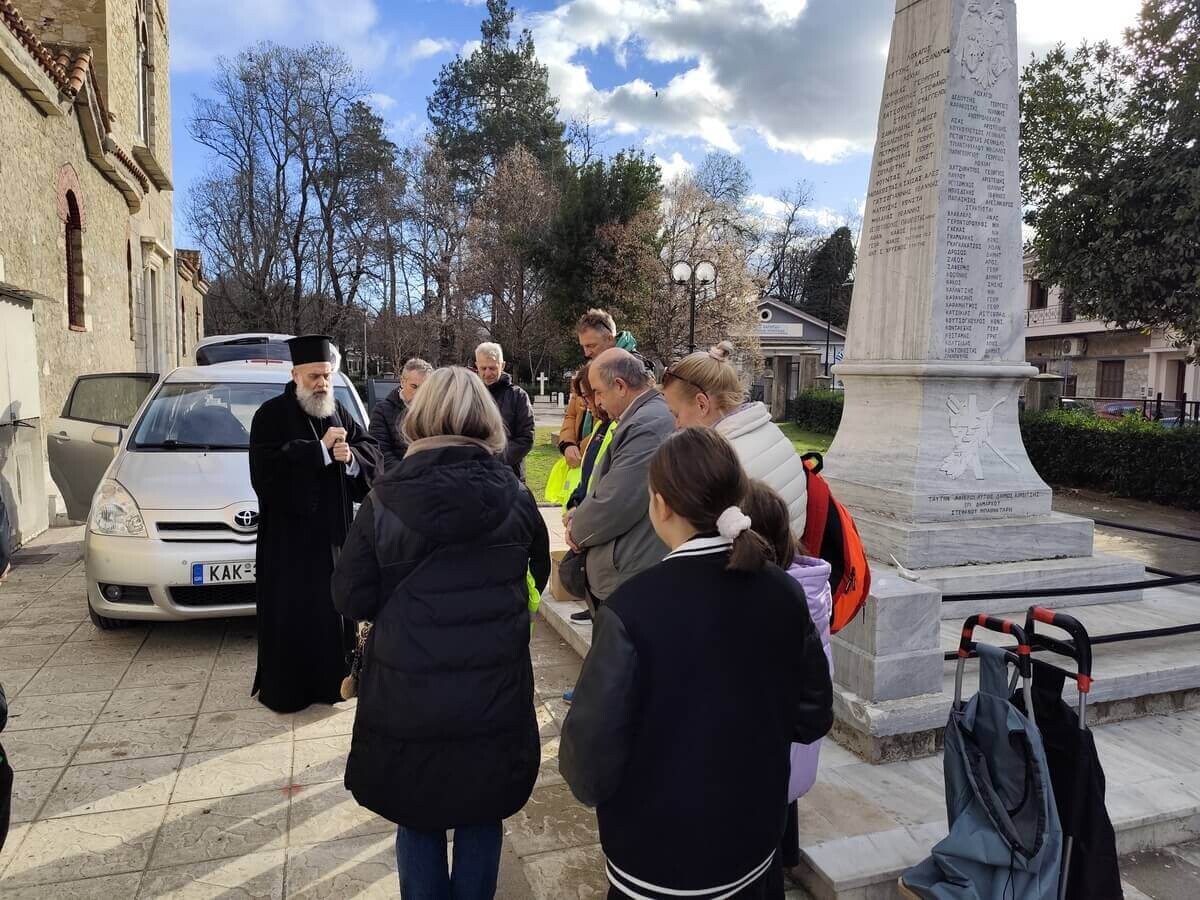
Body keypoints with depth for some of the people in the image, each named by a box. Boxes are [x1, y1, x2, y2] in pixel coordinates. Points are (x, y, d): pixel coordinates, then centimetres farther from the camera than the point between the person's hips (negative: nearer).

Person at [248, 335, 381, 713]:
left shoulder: (339, 412, 10)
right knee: (290, 614, 1)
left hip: (334, 530, 5)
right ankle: (284, 689, 13)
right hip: (289, 534, -5)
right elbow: (267, 468, -19)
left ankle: (331, 679, 23)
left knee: (334, 607, 10)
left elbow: (372, 453, 7)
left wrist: (350, 456, -15)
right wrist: (321, 449, -20)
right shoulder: (272, 415, -7)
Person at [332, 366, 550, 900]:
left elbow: (351, 600, -5)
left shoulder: (384, 501, -11)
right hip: (494, 695, 1)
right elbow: (537, 578, 8)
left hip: (407, 700, 0)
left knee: (417, 821, 21)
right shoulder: (514, 497, -7)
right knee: (482, 818, 21)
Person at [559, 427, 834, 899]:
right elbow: (813, 716, 1)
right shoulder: (784, 593, -11)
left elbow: (592, 755, -21)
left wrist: (580, 770, 1)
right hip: (755, 848, 4)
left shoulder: (633, 608, -27)